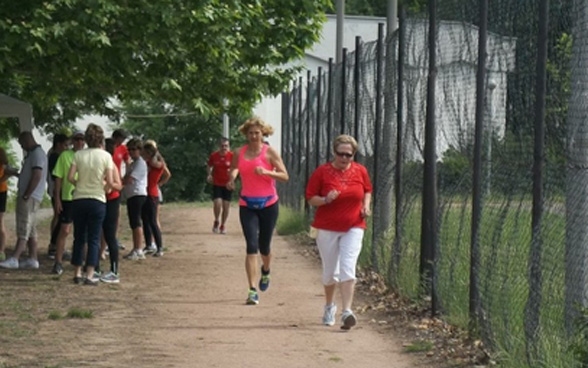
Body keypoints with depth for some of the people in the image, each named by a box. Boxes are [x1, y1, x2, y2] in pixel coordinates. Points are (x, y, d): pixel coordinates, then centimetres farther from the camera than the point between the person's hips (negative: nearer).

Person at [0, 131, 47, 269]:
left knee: (23, 229, -13)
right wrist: (17, 174, 14)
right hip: (28, 197, 11)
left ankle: (14, 259, -18)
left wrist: (26, 195, -22)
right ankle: (32, 259, 11)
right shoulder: (32, 154, 19)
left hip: (30, 197, -11)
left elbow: (37, 176, -22)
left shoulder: (37, 154, -14)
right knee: (30, 230, 10)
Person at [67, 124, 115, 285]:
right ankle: (89, 276, -4)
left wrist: (79, 184, 11)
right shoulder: (105, 156, -7)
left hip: (78, 199, 2)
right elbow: (110, 182, -10)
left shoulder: (79, 155, -1)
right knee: (94, 239, 2)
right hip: (97, 200, -2)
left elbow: (70, 177, -7)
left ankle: (77, 273, 16)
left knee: (79, 237, 13)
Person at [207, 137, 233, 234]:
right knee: (217, 203, -15)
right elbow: (210, 166, 14)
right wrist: (209, 175, -2)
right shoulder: (213, 155, -3)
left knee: (226, 206, 2)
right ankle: (216, 221, 11)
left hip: (227, 184, 0)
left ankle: (222, 225, 21)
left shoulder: (232, 156, -8)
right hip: (216, 184, 0)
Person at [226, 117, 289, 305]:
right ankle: (253, 291, -15)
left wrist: (267, 172, -21)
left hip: (268, 204, -1)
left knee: (264, 246, 11)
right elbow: (233, 171, 18)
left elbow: (285, 176, -5)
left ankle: (265, 271, 47)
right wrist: (231, 180, -5)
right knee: (251, 246, -12)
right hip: (247, 205, 1)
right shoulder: (239, 153, 4)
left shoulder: (270, 152, -3)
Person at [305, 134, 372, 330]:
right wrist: (325, 200, -22)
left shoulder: (360, 171, 2)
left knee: (348, 268, -14)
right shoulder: (322, 172, -6)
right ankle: (329, 307, 35)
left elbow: (367, 190, 19)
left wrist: (366, 205, 0)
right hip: (327, 229, 0)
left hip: (353, 228, 0)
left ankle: (347, 312, -19)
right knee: (330, 271, 10)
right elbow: (310, 198, -3)